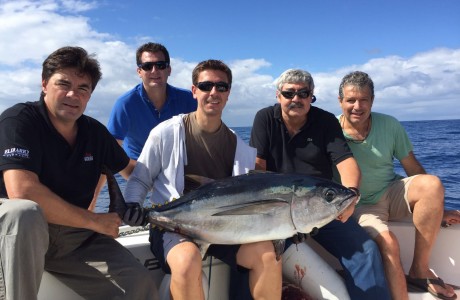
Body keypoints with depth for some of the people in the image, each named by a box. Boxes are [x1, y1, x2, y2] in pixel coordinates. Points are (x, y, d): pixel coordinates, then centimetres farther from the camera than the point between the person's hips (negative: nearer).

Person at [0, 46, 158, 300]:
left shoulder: (95, 132, 1)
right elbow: (21, 190, -29)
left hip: (75, 234, 4)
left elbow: (129, 169, 18)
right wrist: (94, 221, -23)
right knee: (25, 212, -39)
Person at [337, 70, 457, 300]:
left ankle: (419, 270, -12)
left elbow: (412, 167, 1)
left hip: (392, 194, 4)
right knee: (387, 243, -32)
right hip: (359, 206, -3)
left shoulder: (390, 125, -3)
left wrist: (436, 207, 0)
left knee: (432, 183, -25)